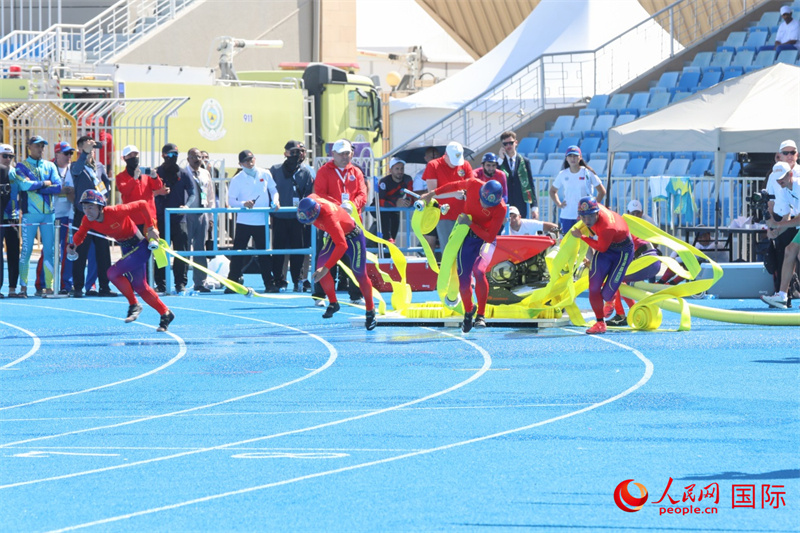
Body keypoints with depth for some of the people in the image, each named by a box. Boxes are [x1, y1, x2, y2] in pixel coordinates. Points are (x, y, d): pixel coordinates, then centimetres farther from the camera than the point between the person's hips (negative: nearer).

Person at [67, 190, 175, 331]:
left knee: (113, 272, -21)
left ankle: (134, 305, -2)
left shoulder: (115, 212, -30)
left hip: (140, 247, -8)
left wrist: (150, 228, -22)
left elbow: (142, 205, -25)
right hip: (127, 249, 8)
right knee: (140, 287, 12)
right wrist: (73, 245, -16)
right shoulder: (87, 220, -11)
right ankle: (165, 314, 29)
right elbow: (80, 235, 5)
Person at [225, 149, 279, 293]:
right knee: (238, 253, -2)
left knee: (264, 254, 7)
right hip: (244, 221, -2)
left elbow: (273, 190, 14)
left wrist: (275, 200, -6)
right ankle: (233, 282, 2)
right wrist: (243, 204, -22)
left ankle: (270, 284, 11)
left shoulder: (265, 174, 4)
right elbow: (231, 200, -4)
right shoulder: (237, 179, -3)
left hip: (262, 221, 2)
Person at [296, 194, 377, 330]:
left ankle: (370, 312, 19)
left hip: (353, 236, -7)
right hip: (336, 235, 7)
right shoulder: (311, 200, -23)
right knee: (321, 263, -11)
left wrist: (326, 268, -51)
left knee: (360, 275, 0)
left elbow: (342, 245, -47)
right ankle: (333, 303, 4)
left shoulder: (329, 218, -43)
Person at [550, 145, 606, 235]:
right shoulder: (563, 175, 6)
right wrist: (559, 204, 7)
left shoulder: (588, 173, -2)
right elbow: (552, 191, 20)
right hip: (566, 216, 3)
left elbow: (602, 191, 4)